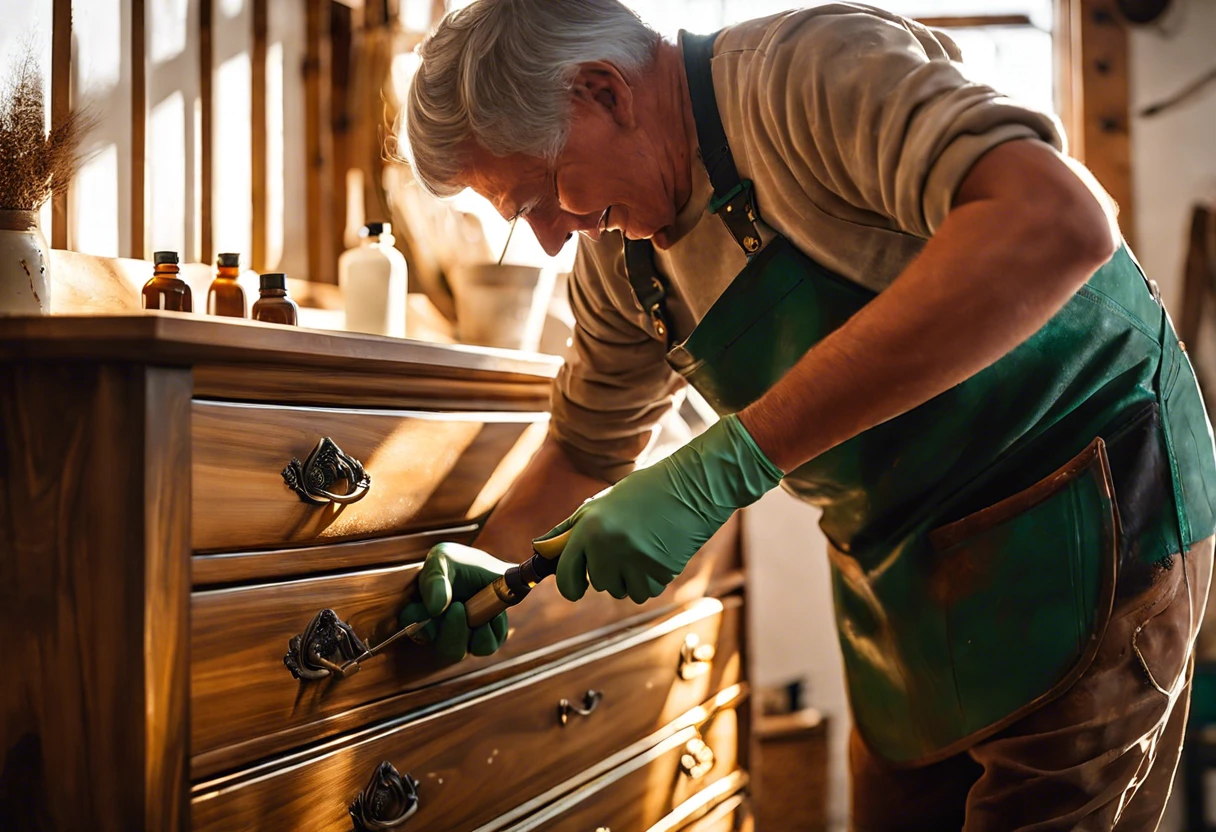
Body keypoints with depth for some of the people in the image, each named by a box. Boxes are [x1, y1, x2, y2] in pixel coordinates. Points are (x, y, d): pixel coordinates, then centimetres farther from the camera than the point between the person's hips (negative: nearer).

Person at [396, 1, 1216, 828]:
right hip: (907, 573, 8)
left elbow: (1059, 225, -39)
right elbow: (590, 442, 20)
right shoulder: (616, 254, 3)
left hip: (1084, 508, -7)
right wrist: (487, 555, 1)